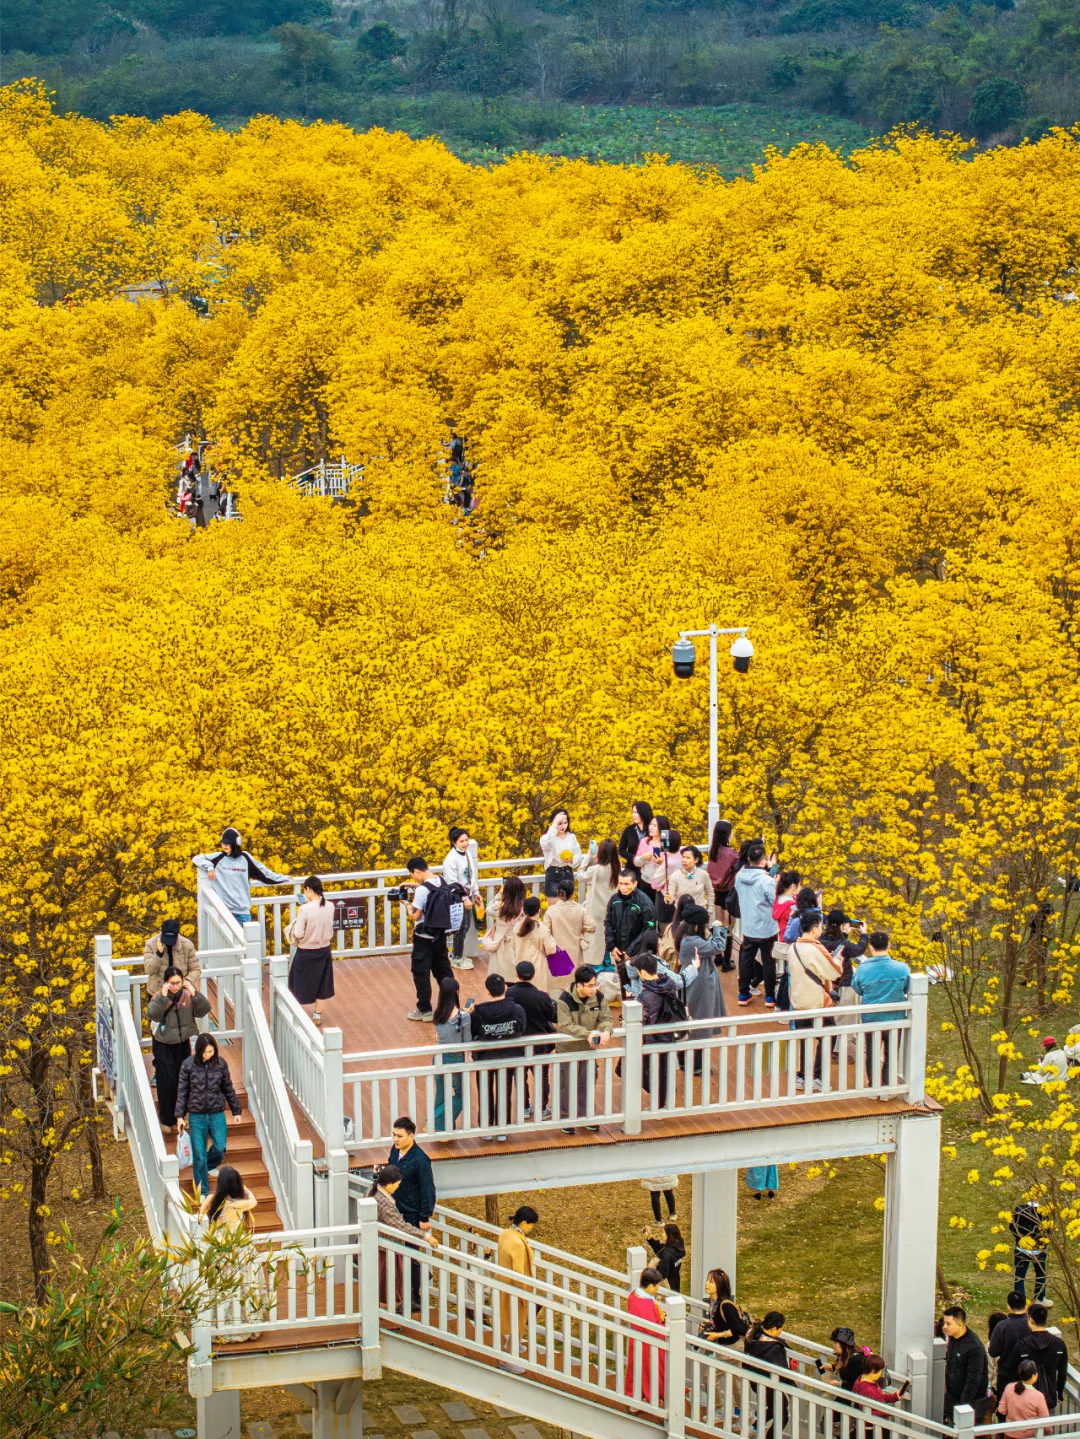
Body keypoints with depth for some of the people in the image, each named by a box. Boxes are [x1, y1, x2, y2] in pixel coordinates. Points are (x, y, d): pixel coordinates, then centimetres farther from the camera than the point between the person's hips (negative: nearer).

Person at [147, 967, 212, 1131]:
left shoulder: (188, 995, -5)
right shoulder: (159, 997, -12)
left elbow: (204, 1010, -13)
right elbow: (152, 1015, -28)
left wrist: (194, 994, -24)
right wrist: (163, 997, -35)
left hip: (183, 1043, 3)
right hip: (163, 1045, -3)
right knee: (167, 1082, -6)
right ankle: (166, 1119, 8)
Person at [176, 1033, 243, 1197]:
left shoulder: (220, 1064, -3)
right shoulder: (188, 1065, -8)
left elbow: (228, 1089, 7)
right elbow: (182, 1091, -1)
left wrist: (236, 1111, 12)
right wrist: (180, 1116, -2)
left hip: (217, 1114, 1)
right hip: (196, 1116, -1)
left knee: (220, 1149, -3)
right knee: (199, 1155, 1)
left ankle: (208, 1167, 32)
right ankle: (203, 1193, 13)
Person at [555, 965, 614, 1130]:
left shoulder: (598, 998, -10)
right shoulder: (565, 1000, -23)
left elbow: (606, 1019, -5)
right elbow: (565, 1026, -27)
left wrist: (606, 1031, -30)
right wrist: (587, 1034, -36)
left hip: (589, 1048, 4)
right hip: (568, 1048, -4)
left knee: (587, 1083, 15)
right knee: (567, 1084, 7)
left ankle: (584, 1115, 31)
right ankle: (566, 1118, 20)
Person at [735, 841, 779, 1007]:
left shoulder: (739, 877, -6)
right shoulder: (767, 881, -24)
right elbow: (777, 903, -18)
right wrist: (776, 885, -2)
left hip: (747, 928, 5)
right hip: (767, 929, -5)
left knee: (746, 959, 16)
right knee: (768, 962, 8)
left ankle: (743, 994, 22)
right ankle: (770, 996, 16)